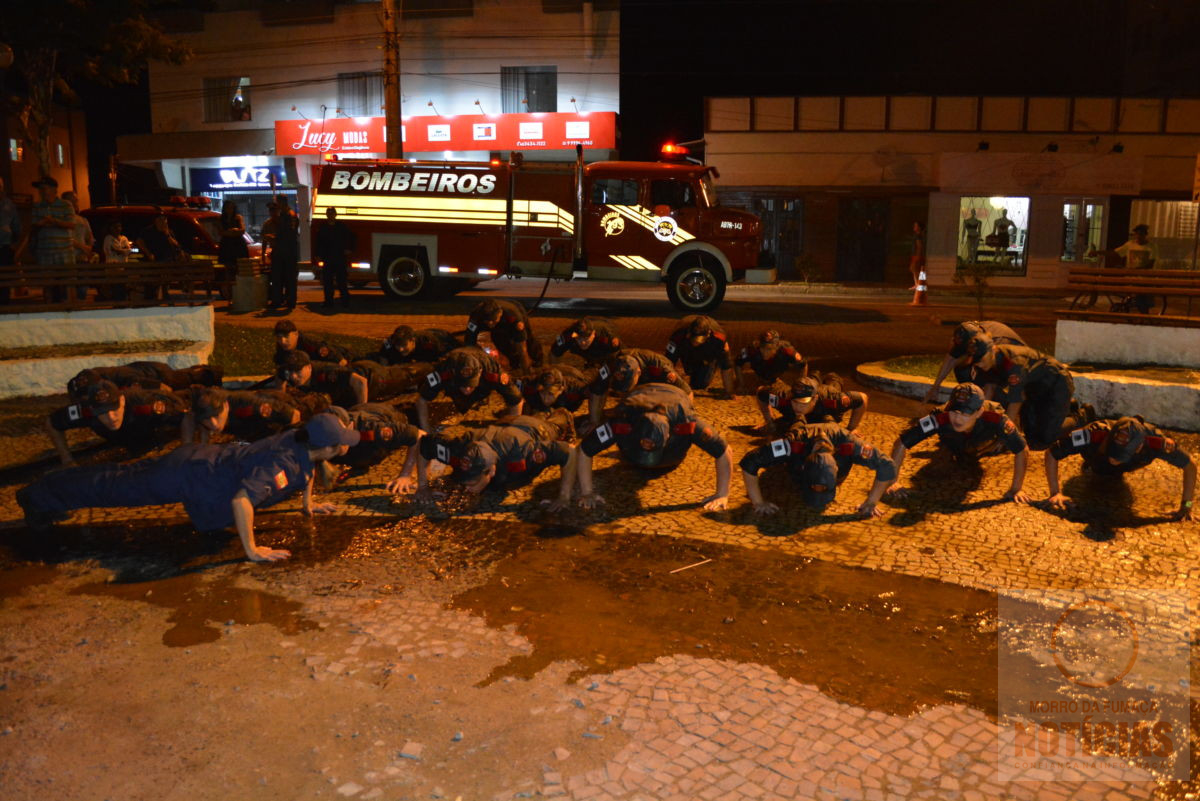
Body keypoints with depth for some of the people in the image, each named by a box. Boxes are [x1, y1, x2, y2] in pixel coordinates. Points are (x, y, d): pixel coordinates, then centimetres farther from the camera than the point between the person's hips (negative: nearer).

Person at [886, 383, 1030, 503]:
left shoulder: (995, 418, -48)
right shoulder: (941, 418, -48)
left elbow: (1022, 451, -37)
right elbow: (902, 443, -44)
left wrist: (1016, 489, -37)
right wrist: (892, 483, -43)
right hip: (956, 449, 0)